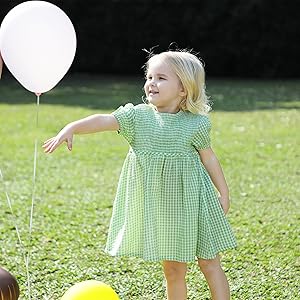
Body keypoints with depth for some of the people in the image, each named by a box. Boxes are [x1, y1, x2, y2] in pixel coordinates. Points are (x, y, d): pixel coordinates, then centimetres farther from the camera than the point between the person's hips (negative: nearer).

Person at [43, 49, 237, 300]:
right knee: (172, 268, 13)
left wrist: (224, 193, 6)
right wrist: (71, 128, -33)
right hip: (156, 204, 2)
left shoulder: (195, 124, -8)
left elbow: (208, 158, 2)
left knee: (209, 263, 6)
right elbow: (104, 120, -19)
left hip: (189, 201, -2)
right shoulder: (137, 116, -5)